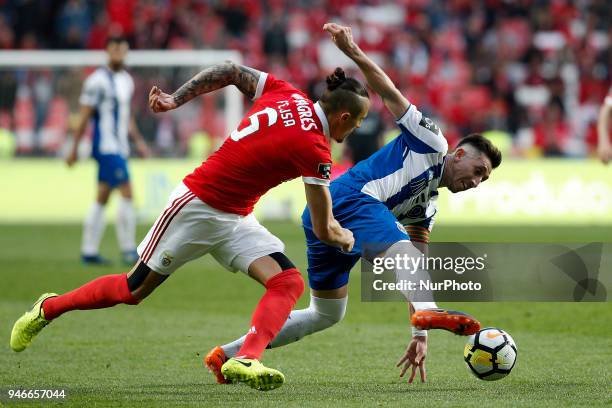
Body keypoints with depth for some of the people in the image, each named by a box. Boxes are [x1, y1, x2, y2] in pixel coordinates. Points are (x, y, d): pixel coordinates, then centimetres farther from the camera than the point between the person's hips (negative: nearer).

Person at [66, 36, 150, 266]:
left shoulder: (127, 80, 15)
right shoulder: (98, 80, -11)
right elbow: (84, 117, -10)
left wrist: (138, 141, 17)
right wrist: (75, 149, -10)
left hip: (120, 148, 9)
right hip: (106, 147, -9)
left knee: (102, 198, 9)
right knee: (126, 193, -12)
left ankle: (89, 251, 13)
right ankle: (128, 250, -8)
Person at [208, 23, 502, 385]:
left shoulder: (426, 209, 26)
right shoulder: (432, 143, 7)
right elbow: (390, 95, 0)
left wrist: (420, 336, 19)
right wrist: (355, 54, -15)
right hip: (348, 199, -10)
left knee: (327, 315, 18)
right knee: (402, 251, -30)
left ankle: (227, 355, 24)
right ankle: (428, 311, -62)